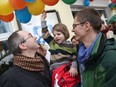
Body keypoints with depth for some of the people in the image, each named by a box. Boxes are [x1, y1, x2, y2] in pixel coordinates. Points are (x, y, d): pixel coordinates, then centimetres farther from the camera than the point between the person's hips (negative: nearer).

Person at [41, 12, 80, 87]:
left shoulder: (70, 45, 6)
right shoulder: (52, 43, 14)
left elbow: (74, 58, 3)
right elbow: (45, 33, 14)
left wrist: (73, 67, -12)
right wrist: (43, 20, 12)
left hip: (68, 69, -2)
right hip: (57, 71, 2)